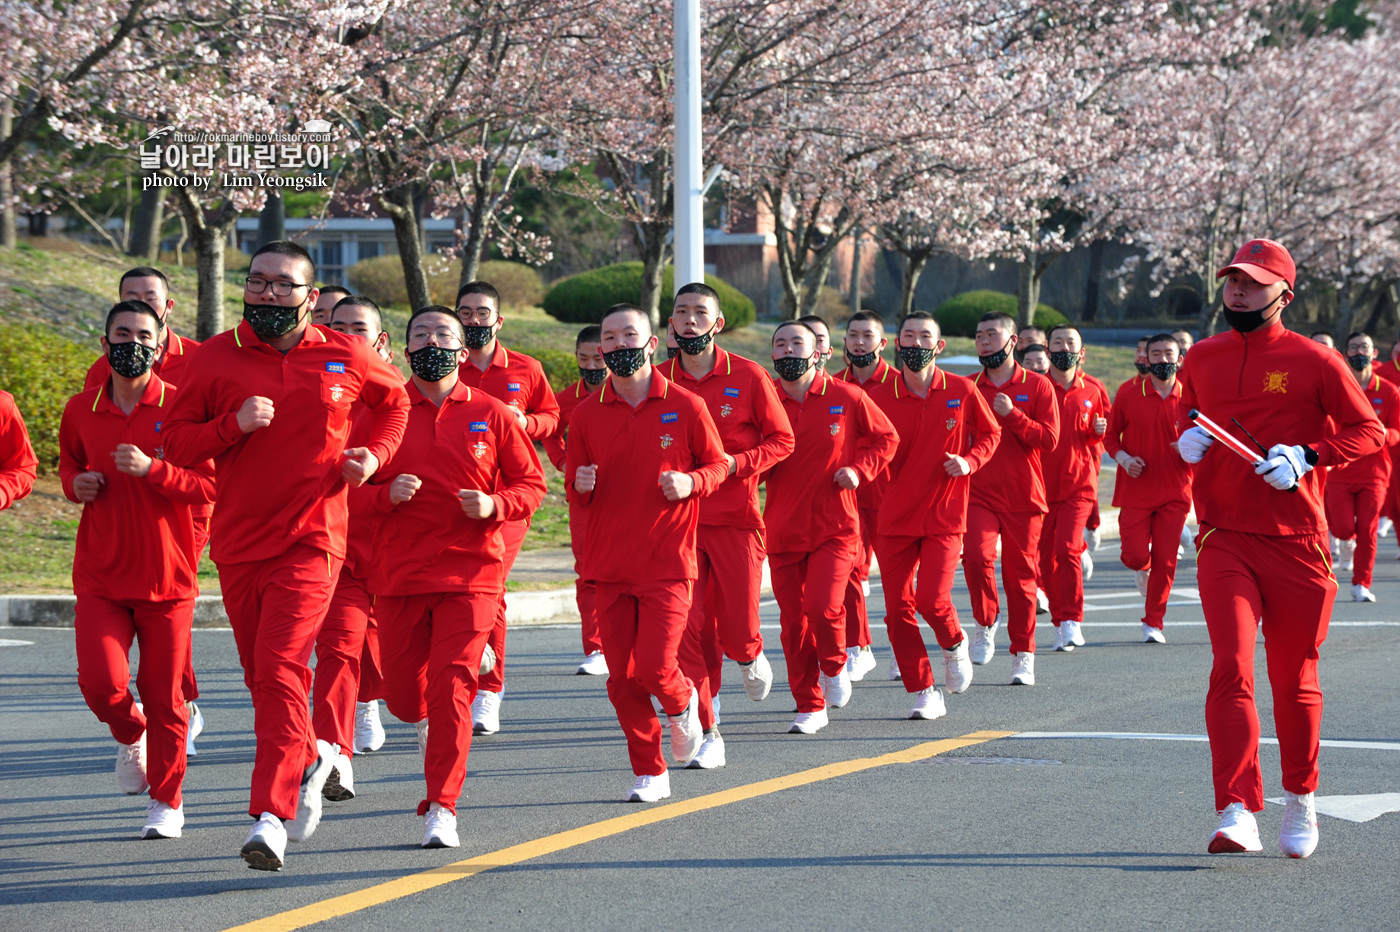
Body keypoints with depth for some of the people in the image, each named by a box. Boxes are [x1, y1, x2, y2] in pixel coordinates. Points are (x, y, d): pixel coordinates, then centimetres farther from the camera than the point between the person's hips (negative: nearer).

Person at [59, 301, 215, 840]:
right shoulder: (81, 410, 6)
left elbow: (208, 486, -8)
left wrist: (151, 470, -22)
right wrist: (75, 483, 3)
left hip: (167, 576, -2)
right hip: (100, 577, 2)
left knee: (164, 696, 1)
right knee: (101, 681, -13)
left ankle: (167, 801, 17)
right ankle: (131, 734, 22)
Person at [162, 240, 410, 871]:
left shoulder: (347, 357, 2)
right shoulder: (215, 358, 1)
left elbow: (395, 402, 21)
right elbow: (175, 441, 2)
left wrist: (377, 454, 3)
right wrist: (233, 424, -15)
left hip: (312, 541, -3)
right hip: (237, 545, 3)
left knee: (279, 669, -18)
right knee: (263, 676, 13)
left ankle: (270, 817, -20)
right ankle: (309, 760, 43)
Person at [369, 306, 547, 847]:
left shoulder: (491, 415, 5)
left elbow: (531, 484, 8)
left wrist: (494, 505, -11)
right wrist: (386, 494, -14)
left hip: (470, 573, -1)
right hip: (398, 574, 1)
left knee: (451, 689, -12)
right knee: (403, 697, 4)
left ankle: (441, 809, -6)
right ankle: (432, 723, 42)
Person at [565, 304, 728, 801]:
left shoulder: (685, 406, -2)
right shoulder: (587, 414, 5)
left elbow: (717, 463, 7)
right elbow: (575, 487, 14)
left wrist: (691, 482, -14)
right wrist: (579, 485, -10)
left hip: (668, 560, -3)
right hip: (611, 562, 3)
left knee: (655, 666, -15)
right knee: (622, 677, 2)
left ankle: (682, 703, 21)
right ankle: (649, 773, 17)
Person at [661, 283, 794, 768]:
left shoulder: (748, 376, -2)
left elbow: (781, 440, 1)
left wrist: (735, 463, -14)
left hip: (736, 518, -1)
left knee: (736, 631, -3)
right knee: (689, 629, -5)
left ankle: (750, 656, 35)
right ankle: (707, 735, 3)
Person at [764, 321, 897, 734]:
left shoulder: (846, 398, -2)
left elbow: (886, 437, 10)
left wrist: (859, 470, -5)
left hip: (834, 527, -2)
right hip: (783, 528, 2)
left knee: (823, 607, -17)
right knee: (793, 619, 3)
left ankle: (834, 668, 16)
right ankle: (809, 707, 17)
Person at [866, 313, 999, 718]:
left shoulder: (961, 391, -1)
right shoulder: (879, 397, -1)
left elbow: (990, 433, 11)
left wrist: (969, 461, -7)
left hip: (944, 517, -2)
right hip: (894, 516, 2)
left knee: (932, 599, -15)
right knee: (897, 608, -1)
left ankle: (955, 645, 20)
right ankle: (923, 694, 11)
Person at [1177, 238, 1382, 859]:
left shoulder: (1313, 361, -1)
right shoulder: (1202, 359, 11)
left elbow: (1368, 430, 0)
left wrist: (1306, 457, -15)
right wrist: (1186, 439, 6)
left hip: (1297, 542, -2)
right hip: (1224, 540, 2)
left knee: (1295, 679, 8)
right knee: (1231, 668, -15)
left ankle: (1300, 801, 30)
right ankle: (1237, 813, -20)